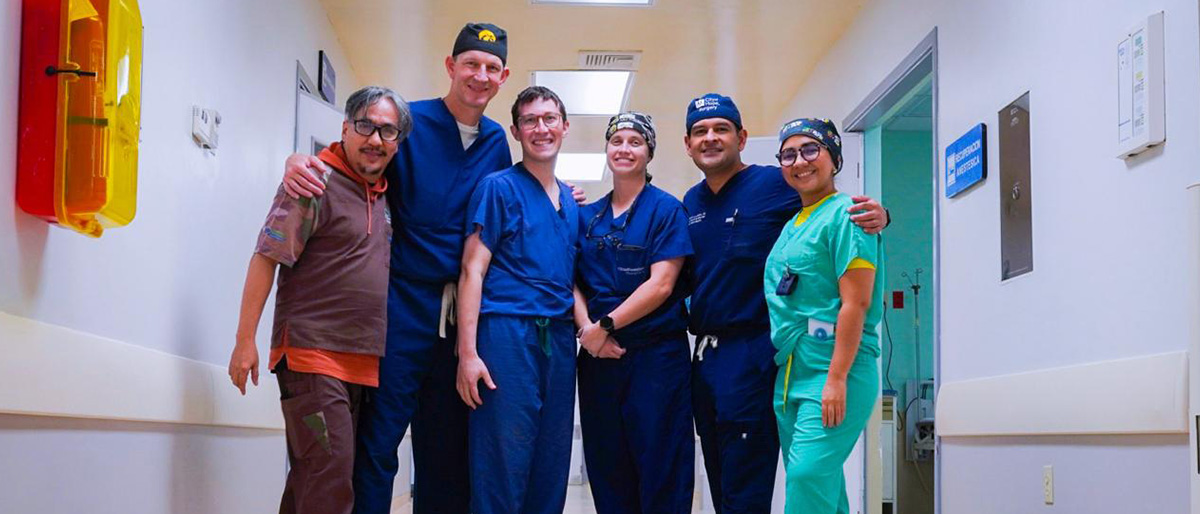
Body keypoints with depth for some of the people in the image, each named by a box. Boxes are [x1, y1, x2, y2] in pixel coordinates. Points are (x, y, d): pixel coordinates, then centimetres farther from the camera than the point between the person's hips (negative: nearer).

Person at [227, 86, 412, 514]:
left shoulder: (384, 193, 14)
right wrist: (245, 341, -17)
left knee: (310, 480, 12)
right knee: (330, 478, -14)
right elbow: (266, 258, -12)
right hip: (313, 355, -8)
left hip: (362, 364, 8)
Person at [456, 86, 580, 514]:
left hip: (558, 338, 6)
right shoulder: (499, 187, 0)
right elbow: (473, 271, -7)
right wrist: (468, 352, -15)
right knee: (501, 466, -7)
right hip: (507, 332, -6)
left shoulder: (570, 202, 17)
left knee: (551, 467, 8)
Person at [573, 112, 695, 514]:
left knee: (660, 468, -1)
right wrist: (587, 329, -11)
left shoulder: (666, 209, -2)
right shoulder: (588, 215, 12)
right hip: (599, 357, 5)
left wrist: (605, 325, -14)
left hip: (655, 355, -4)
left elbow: (661, 285, -11)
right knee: (606, 467, 8)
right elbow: (573, 281, 7)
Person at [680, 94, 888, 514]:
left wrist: (876, 215, -25)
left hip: (752, 350, -7)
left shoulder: (777, 185, -6)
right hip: (704, 354, 7)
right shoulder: (691, 203, 14)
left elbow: (844, 212, -3)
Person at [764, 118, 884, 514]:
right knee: (822, 482, 9)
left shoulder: (844, 214, -7)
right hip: (790, 373, 8)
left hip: (834, 369, -8)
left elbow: (855, 303, -15)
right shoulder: (792, 226, 18)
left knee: (809, 474, -17)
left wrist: (836, 378, -20)